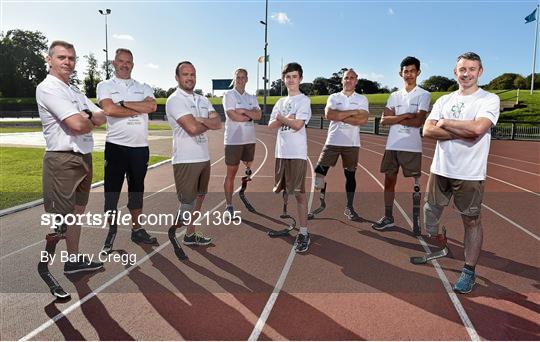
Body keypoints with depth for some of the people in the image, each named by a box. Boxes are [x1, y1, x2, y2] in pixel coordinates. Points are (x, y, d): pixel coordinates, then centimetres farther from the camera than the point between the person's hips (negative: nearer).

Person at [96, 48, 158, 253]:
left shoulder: (143, 88, 13)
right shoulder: (105, 86, 5)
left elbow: (152, 106, -9)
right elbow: (109, 109, -15)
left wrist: (123, 103, -11)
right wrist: (140, 108, -10)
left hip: (140, 147, 3)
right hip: (116, 146, -3)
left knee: (137, 190, 12)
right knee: (112, 191, 1)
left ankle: (137, 230, 24)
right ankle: (111, 232, 16)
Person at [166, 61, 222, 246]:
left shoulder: (203, 100, 14)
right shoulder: (175, 100, -10)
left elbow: (218, 123, 1)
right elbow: (192, 128, -22)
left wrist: (200, 120, -16)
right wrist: (208, 123, -3)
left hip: (204, 158, 8)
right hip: (186, 160, -8)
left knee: (199, 198, 17)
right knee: (187, 203, -4)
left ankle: (190, 234, 31)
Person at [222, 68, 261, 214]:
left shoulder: (252, 97, 14)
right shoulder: (229, 95, -1)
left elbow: (258, 115, 0)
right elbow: (233, 116, -14)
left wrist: (244, 111, -13)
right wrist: (250, 115, -3)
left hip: (250, 139, 5)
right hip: (233, 140, -5)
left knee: (248, 164, 15)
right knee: (231, 173, -1)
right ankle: (229, 205, 6)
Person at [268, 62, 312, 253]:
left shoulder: (304, 100, -3)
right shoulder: (280, 102, 16)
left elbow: (298, 124, -17)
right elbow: (271, 125, 7)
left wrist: (281, 118, -2)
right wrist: (287, 119, -9)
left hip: (297, 154, -7)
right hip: (281, 152, 7)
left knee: (299, 192, -7)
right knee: (281, 190, 15)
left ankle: (303, 233, -1)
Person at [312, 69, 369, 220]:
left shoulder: (362, 99, 6)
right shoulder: (333, 97, 7)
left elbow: (363, 119, -11)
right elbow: (328, 114, -12)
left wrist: (339, 116, -12)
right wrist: (352, 112, -12)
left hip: (352, 143, 0)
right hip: (333, 141, 0)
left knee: (350, 174, 8)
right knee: (320, 171, -6)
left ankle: (349, 207, 19)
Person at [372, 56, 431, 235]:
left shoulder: (423, 95, 0)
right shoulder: (394, 96, 12)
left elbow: (418, 122, -13)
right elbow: (383, 120, 1)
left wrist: (395, 118, -5)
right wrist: (405, 115, -11)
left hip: (412, 147, -4)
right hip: (392, 146, 5)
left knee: (415, 184, 0)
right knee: (389, 180, 8)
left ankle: (416, 219, 11)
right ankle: (388, 217, 20)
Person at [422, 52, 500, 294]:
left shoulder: (489, 100, -4)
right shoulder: (444, 100, 9)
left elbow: (478, 128, -24)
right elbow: (427, 131, -4)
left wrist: (445, 123, -10)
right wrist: (463, 132, -15)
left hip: (469, 174, -5)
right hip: (440, 169, 5)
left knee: (471, 220, 6)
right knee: (430, 212, 15)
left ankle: (469, 271, 19)